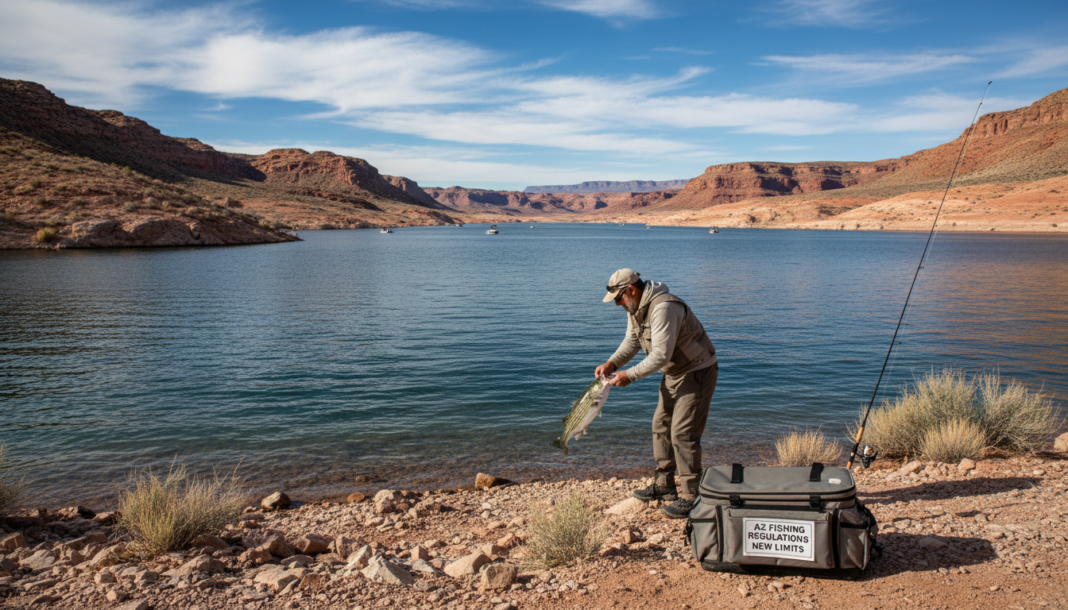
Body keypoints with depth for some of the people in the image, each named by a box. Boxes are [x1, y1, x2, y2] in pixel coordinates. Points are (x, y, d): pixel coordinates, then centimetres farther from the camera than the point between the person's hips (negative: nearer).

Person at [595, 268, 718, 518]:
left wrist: (630, 375, -26)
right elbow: (631, 342, 10)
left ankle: (690, 496, -4)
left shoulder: (663, 308, -30)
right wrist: (611, 363, -7)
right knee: (661, 426, 15)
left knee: (682, 434, -13)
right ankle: (664, 485, 27)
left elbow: (661, 355, -32)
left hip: (698, 371, -10)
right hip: (674, 373, 10)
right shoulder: (635, 307, 2)